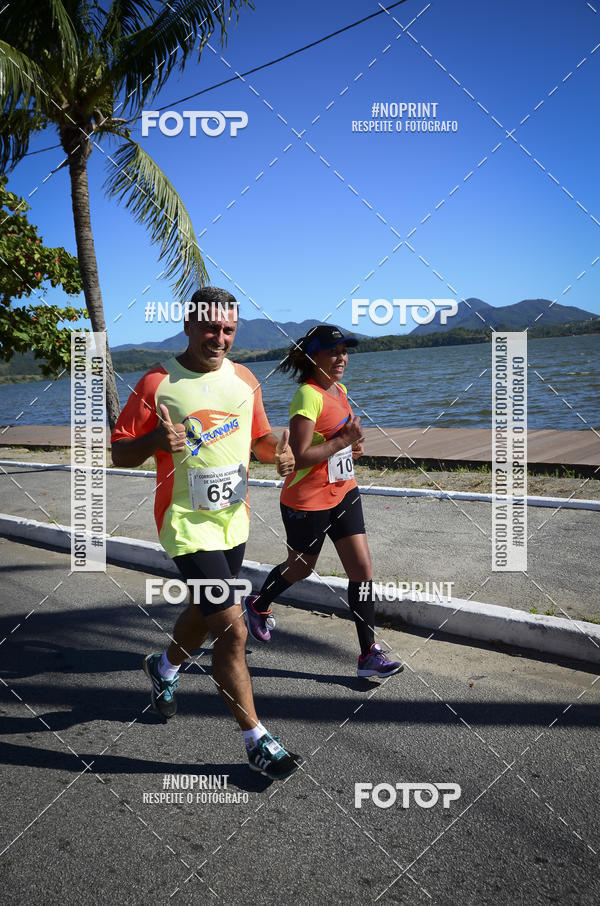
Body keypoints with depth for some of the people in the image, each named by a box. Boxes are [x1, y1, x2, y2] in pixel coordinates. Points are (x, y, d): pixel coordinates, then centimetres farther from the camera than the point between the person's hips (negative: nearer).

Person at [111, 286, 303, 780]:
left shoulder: (244, 380, 3)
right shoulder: (157, 384, -12)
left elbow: (259, 438, 15)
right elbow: (120, 453, -7)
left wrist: (279, 452, -7)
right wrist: (156, 439, -27)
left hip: (234, 520, 6)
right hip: (187, 524, -6)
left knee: (206, 613, 24)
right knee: (233, 630, -10)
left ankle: (164, 666, 55)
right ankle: (256, 739, 7)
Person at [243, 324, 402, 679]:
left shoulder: (340, 390, 7)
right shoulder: (308, 395, -20)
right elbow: (300, 456, -26)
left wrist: (353, 444, 3)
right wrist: (344, 440, -24)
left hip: (344, 492, 7)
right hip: (307, 501, -7)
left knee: (362, 567, 1)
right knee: (301, 567, 14)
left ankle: (370, 654, 8)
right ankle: (258, 605, 45)